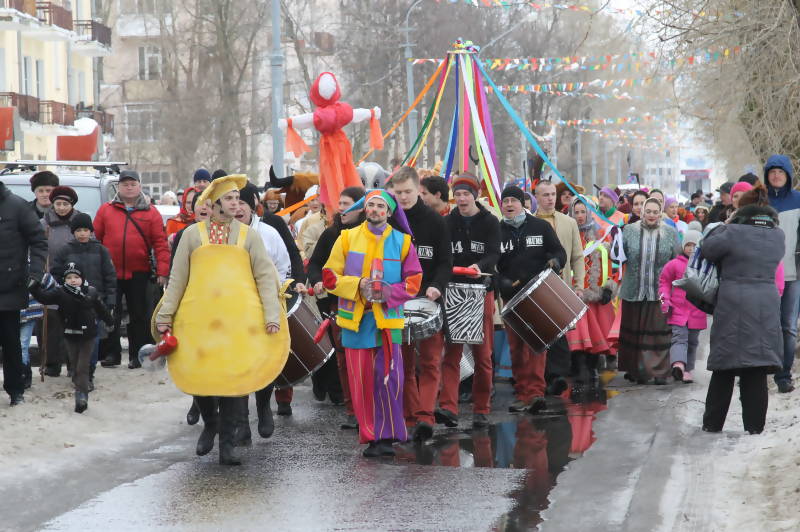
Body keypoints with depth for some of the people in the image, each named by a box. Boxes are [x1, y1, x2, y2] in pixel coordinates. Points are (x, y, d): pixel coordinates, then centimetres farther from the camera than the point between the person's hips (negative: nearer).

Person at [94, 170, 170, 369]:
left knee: (139, 316, 5)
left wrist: (162, 270, -9)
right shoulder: (105, 210, 6)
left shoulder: (150, 213, 4)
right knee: (110, 315, 3)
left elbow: (160, 243, -1)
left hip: (139, 273, 0)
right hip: (110, 273, 1)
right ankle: (111, 354, 11)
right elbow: (95, 238, 5)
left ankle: (137, 355, 13)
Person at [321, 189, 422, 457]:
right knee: (361, 382, 1)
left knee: (389, 379, -9)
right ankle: (370, 438, 8)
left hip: (388, 319, -1)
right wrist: (357, 285, -12)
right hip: (356, 319, 1)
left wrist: (390, 292, -12)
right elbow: (329, 276, 4)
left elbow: (413, 281, 6)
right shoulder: (347, 238, 7)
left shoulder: (402, 242, 7)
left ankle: (387, 437, -1)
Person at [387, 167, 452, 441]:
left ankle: (425, 416, -14)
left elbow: (445, 261, -1)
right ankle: (409, 418, 9)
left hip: (429, 300, -2)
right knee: (404, 364, 5)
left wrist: (436, 286, -19)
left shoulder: (434, 221, 0)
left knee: (430, 362, -8)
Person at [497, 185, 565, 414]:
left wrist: (554, 262, -14)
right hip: (511, 296, 2)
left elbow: (560, 252, 10)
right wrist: (502, 282, -12)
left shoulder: (541, 227, 8)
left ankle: (536, 391, -17)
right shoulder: (496, 231, 8)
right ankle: (522, 392, 9)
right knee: (516, 346, 2)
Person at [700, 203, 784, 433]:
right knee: (757, 372, 5)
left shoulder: (733, 232, -7)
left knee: (724, 370, 6)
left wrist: (722, 227, 15)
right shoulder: (778, 237, 6)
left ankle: (712, 423, 11)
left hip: (733, 305, -2)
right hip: (766, 308, 2)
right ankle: (754, 427, 4)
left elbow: (708, 248, 1)